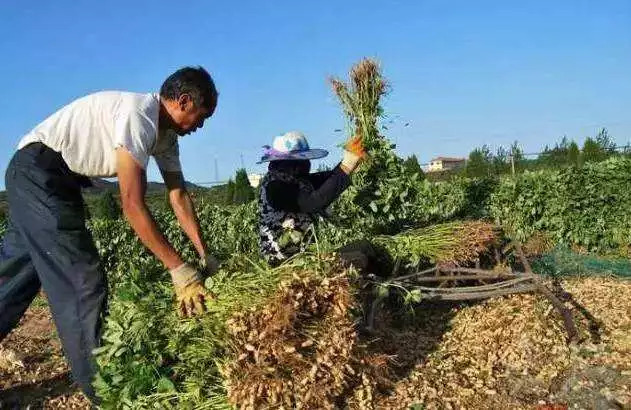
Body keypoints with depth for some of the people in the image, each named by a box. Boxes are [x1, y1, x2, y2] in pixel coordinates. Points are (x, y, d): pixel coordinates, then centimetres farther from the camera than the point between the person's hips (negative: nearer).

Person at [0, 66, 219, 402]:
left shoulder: (166, 132, 6)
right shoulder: (139, 113, -25)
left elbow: (179, 195, 7)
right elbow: (132, 205, -29)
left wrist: (205, 254, 1)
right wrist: (179, 269, -27)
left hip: (57, 179, 10)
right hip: (36, 172, -10)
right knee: (82, 280, -11)